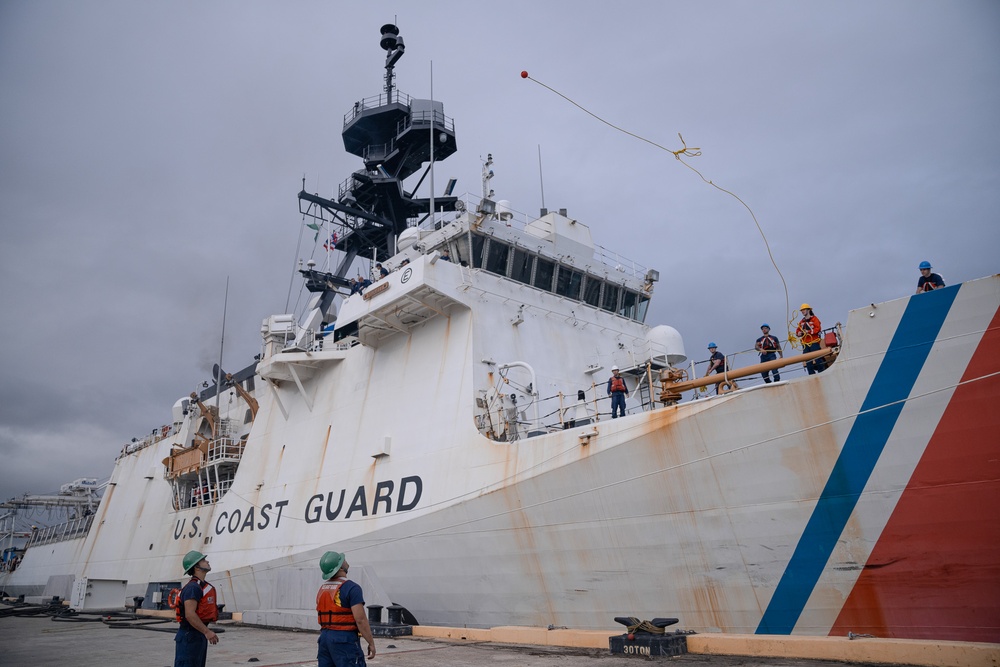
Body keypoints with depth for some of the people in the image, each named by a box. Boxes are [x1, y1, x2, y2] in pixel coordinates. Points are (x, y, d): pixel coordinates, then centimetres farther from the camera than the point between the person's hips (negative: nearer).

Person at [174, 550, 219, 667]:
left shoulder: (205, 585, 14)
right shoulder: (192, 587, -17)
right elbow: (190, 615, -25)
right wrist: (207, 632, -24)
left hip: (200, 635, 10)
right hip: (189, 635, -10)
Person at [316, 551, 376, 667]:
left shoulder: (322, 589, 12)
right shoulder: (352, 588, -14)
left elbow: (322, 619, 16)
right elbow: (360, 619, -17)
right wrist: (371, 643, -11)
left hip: (324, 637, 8)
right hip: (345, 639, -8)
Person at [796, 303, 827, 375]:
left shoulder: (814, 319, 1)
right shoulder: (802, 322, 18)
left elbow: (818, 328, -10)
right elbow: (797, 330, 18)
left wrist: (809, 331, -18)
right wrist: (798, 333, -4)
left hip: (814, 342, -6)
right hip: (805, 344, 6)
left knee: (818, 359, -8)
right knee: (808, 361, 3)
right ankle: (812, 376, 6)